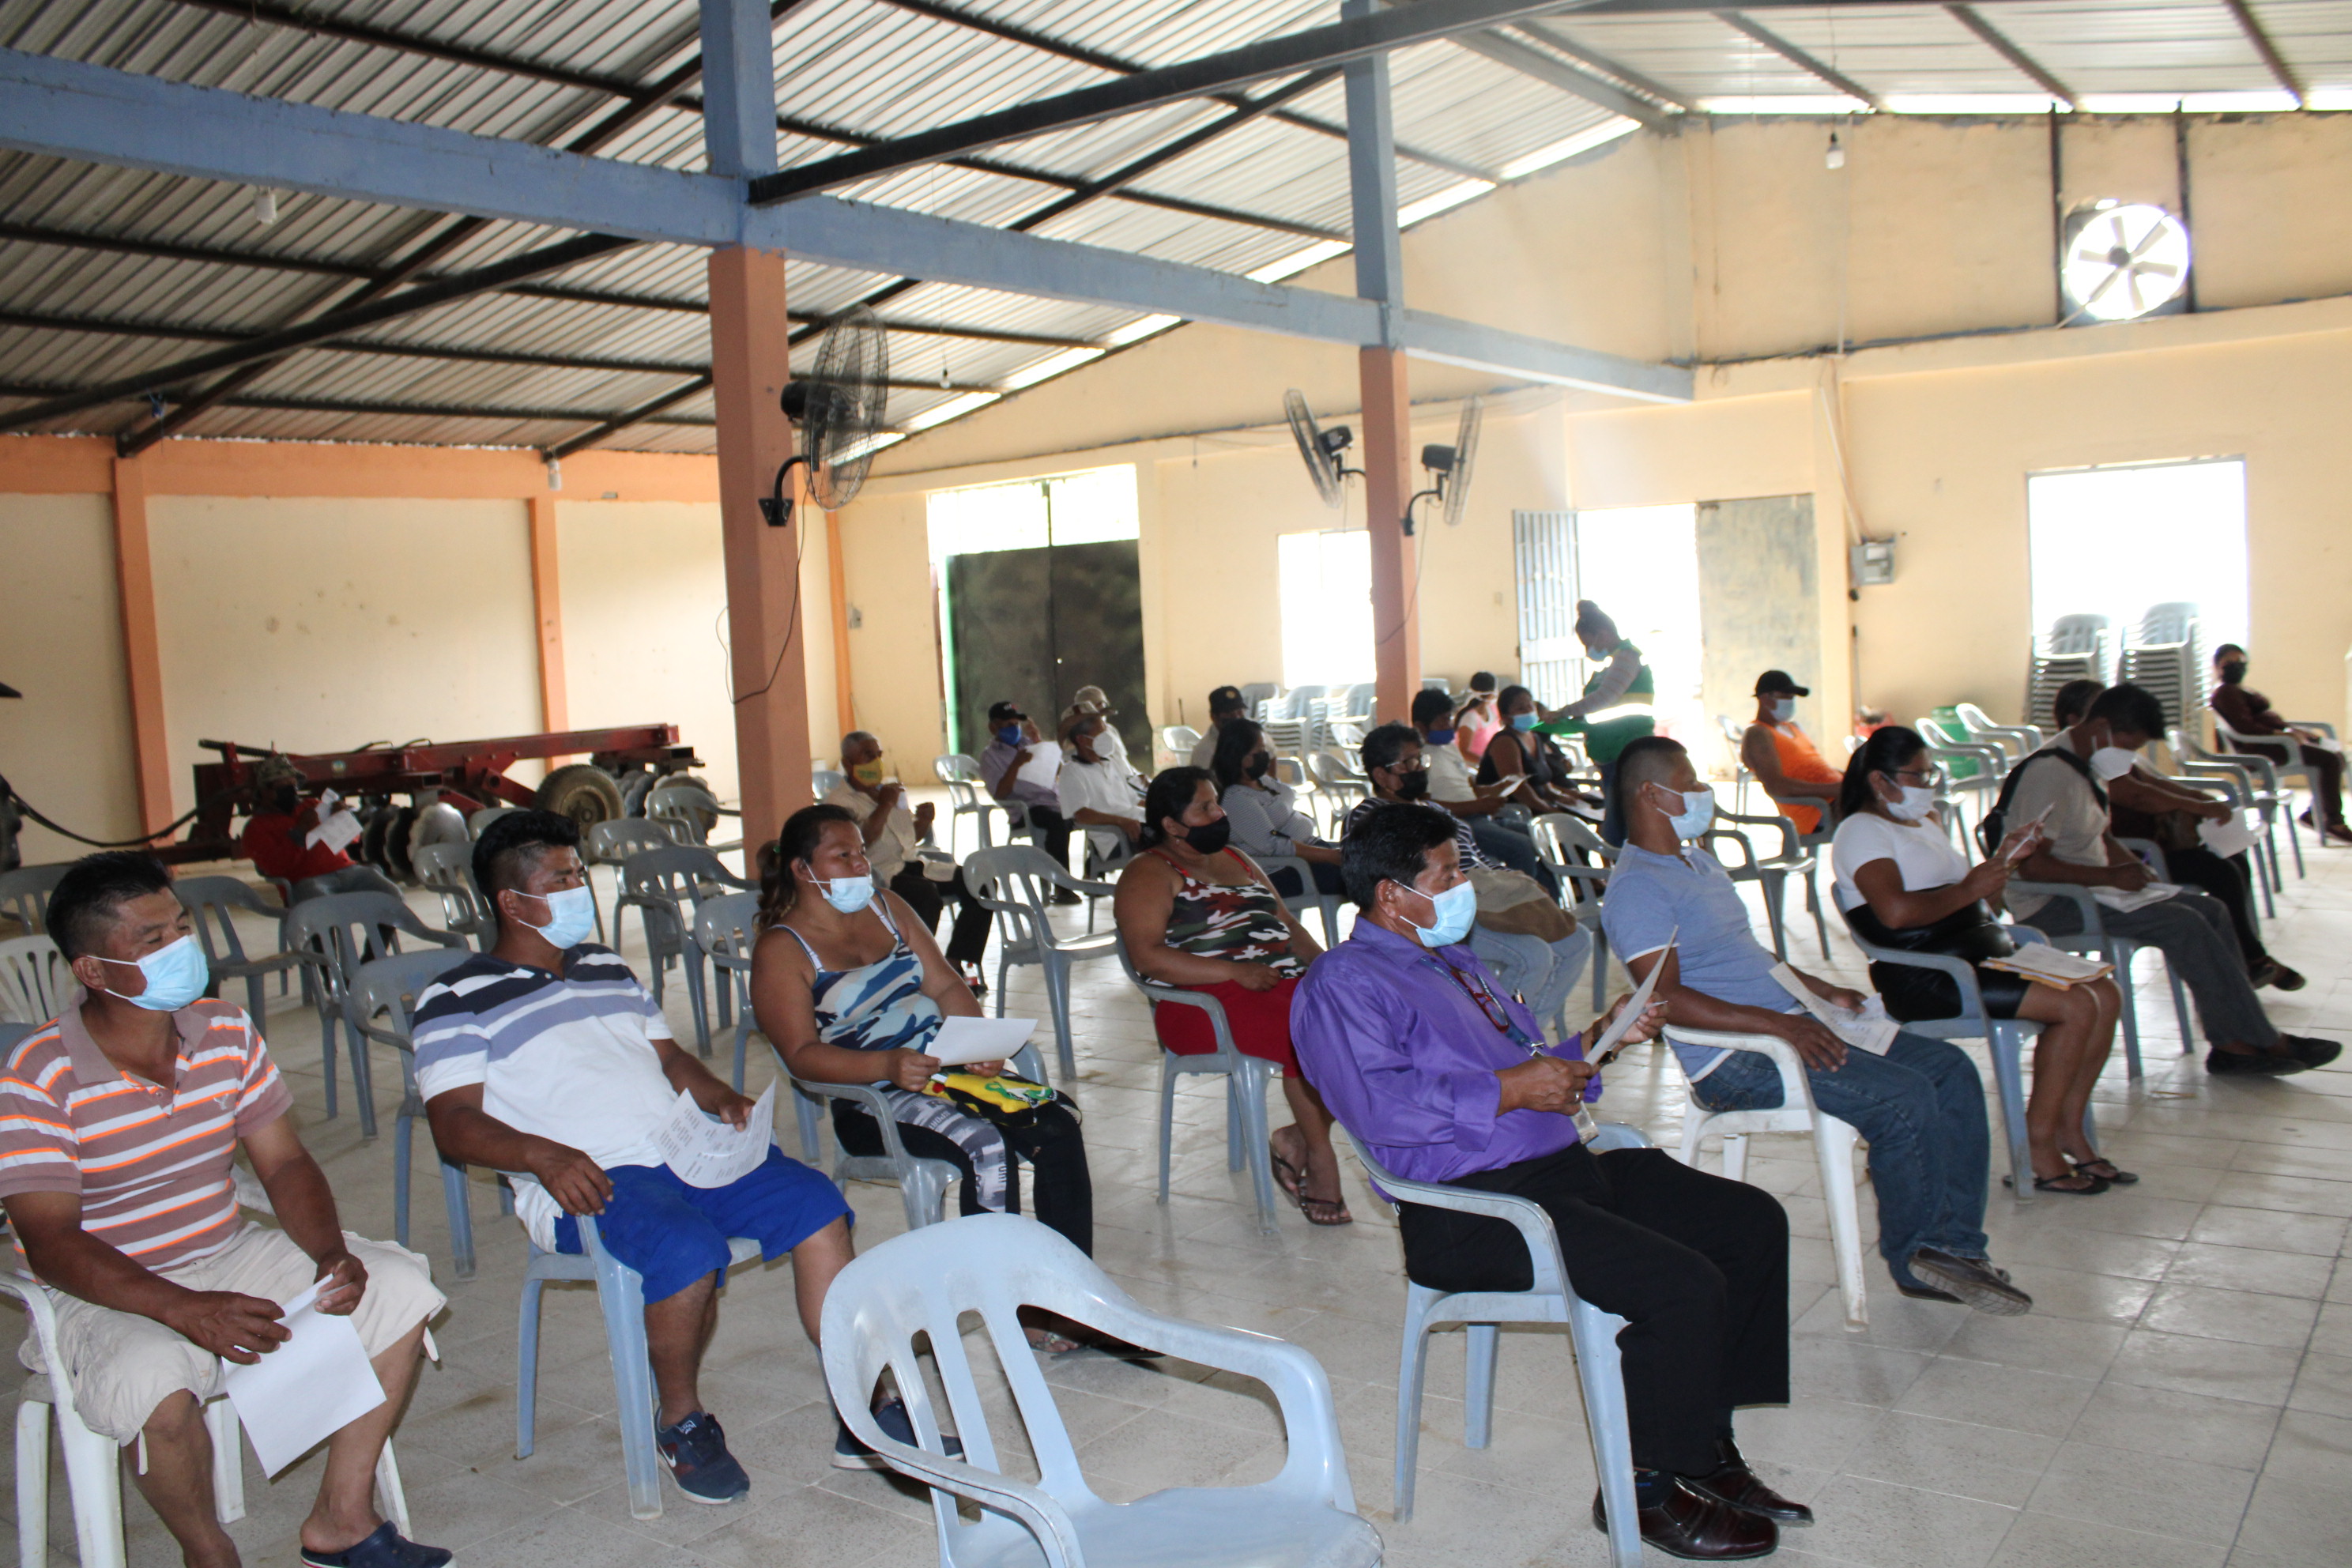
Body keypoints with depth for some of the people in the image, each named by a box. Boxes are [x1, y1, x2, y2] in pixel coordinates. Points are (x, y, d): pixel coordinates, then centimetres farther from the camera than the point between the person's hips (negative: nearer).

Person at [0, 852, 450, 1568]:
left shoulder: (227, 1033, -1)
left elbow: (285, 1164, 2)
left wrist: (332, 1255, -19)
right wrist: (184, 1310, -34)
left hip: (228, 1256, 5)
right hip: (107, 1294, -5)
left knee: (399, 1286, -10)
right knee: (155, 1378, -36)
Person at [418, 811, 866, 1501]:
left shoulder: (607, 968, 25)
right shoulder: (457, 1001, 5)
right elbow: (453, 1125, -4)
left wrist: (722, 1099, 5)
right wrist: (542, 1154, -23)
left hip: (685, 1152, 6)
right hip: (587, 1182, -6)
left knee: (818, 1204, -15)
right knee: (690, 1249, -34)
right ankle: (681, 1422, -6)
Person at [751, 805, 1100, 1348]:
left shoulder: (886, 907, 16)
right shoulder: (781, 950, -3)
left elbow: (945, 985, 12)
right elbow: (802, 1055, -12)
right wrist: (886, 1066, -28)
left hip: (945, 1068, 6)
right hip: (869, 1100, -6)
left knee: (1059, 1130, -18)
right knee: (987, 1146, -31)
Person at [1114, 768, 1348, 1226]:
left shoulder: (1236, 859, 25)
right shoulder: (1150, 873, 2)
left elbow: (1287, 921, 27)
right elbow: (1148, 955, -12)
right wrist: (1235, 971, -19)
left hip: (1288, 981, 7)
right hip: (1207, 1000, -7)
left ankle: (1299, 1138, -12)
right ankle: (1319, 1157, -14)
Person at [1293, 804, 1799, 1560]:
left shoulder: (1454, 959, 23)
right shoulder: (1343, 983, -9)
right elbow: (1381, 1106, -24)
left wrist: (1595, 1039, 13)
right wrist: (1510, 1089, -19)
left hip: (1565, 1168, 10)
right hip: (1474, 1209, -10)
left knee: (1753, 1222, 5)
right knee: (1685, 1287, -23)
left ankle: (1706, 1448, 13)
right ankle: (1644, 1489, -1)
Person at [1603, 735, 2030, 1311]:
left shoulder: (1699, 860, 20)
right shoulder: (1635, 886, -13)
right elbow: (1666, 998, -23)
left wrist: (1823, 992, 16)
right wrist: (1777, 1024, -25)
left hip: (1788, 1024, 11)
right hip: (1733, 1059, -10)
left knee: (1950, 1068, 1)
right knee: (1903, 1097, -22)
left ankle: (1953, 1246, -2)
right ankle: (1912, 1257, -1)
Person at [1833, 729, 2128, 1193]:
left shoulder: (1926, 822, 22)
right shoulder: (1861, 830, -8)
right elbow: (1896, 911, -24)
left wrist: (2004, 859, 10)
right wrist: (1966, 891, -13)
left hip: (1983, 956, 10)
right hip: (1924, 978, -10)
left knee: (2106, 994, 0)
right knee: (2075, 1005, -20)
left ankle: (2068, 1130, 6)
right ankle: (2039, 1150, -12)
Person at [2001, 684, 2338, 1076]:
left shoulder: (2087, 767, 13)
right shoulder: (2050, 774, -20)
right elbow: (2031, 866, -26)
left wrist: (2133, 868, 3)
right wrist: (2110, 876, -23)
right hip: (2048, 906, -11)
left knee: (2210, 909, 1)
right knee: (2181, 923, -21)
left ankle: (2233, 1043, -3)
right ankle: (2260, 1040, -9)